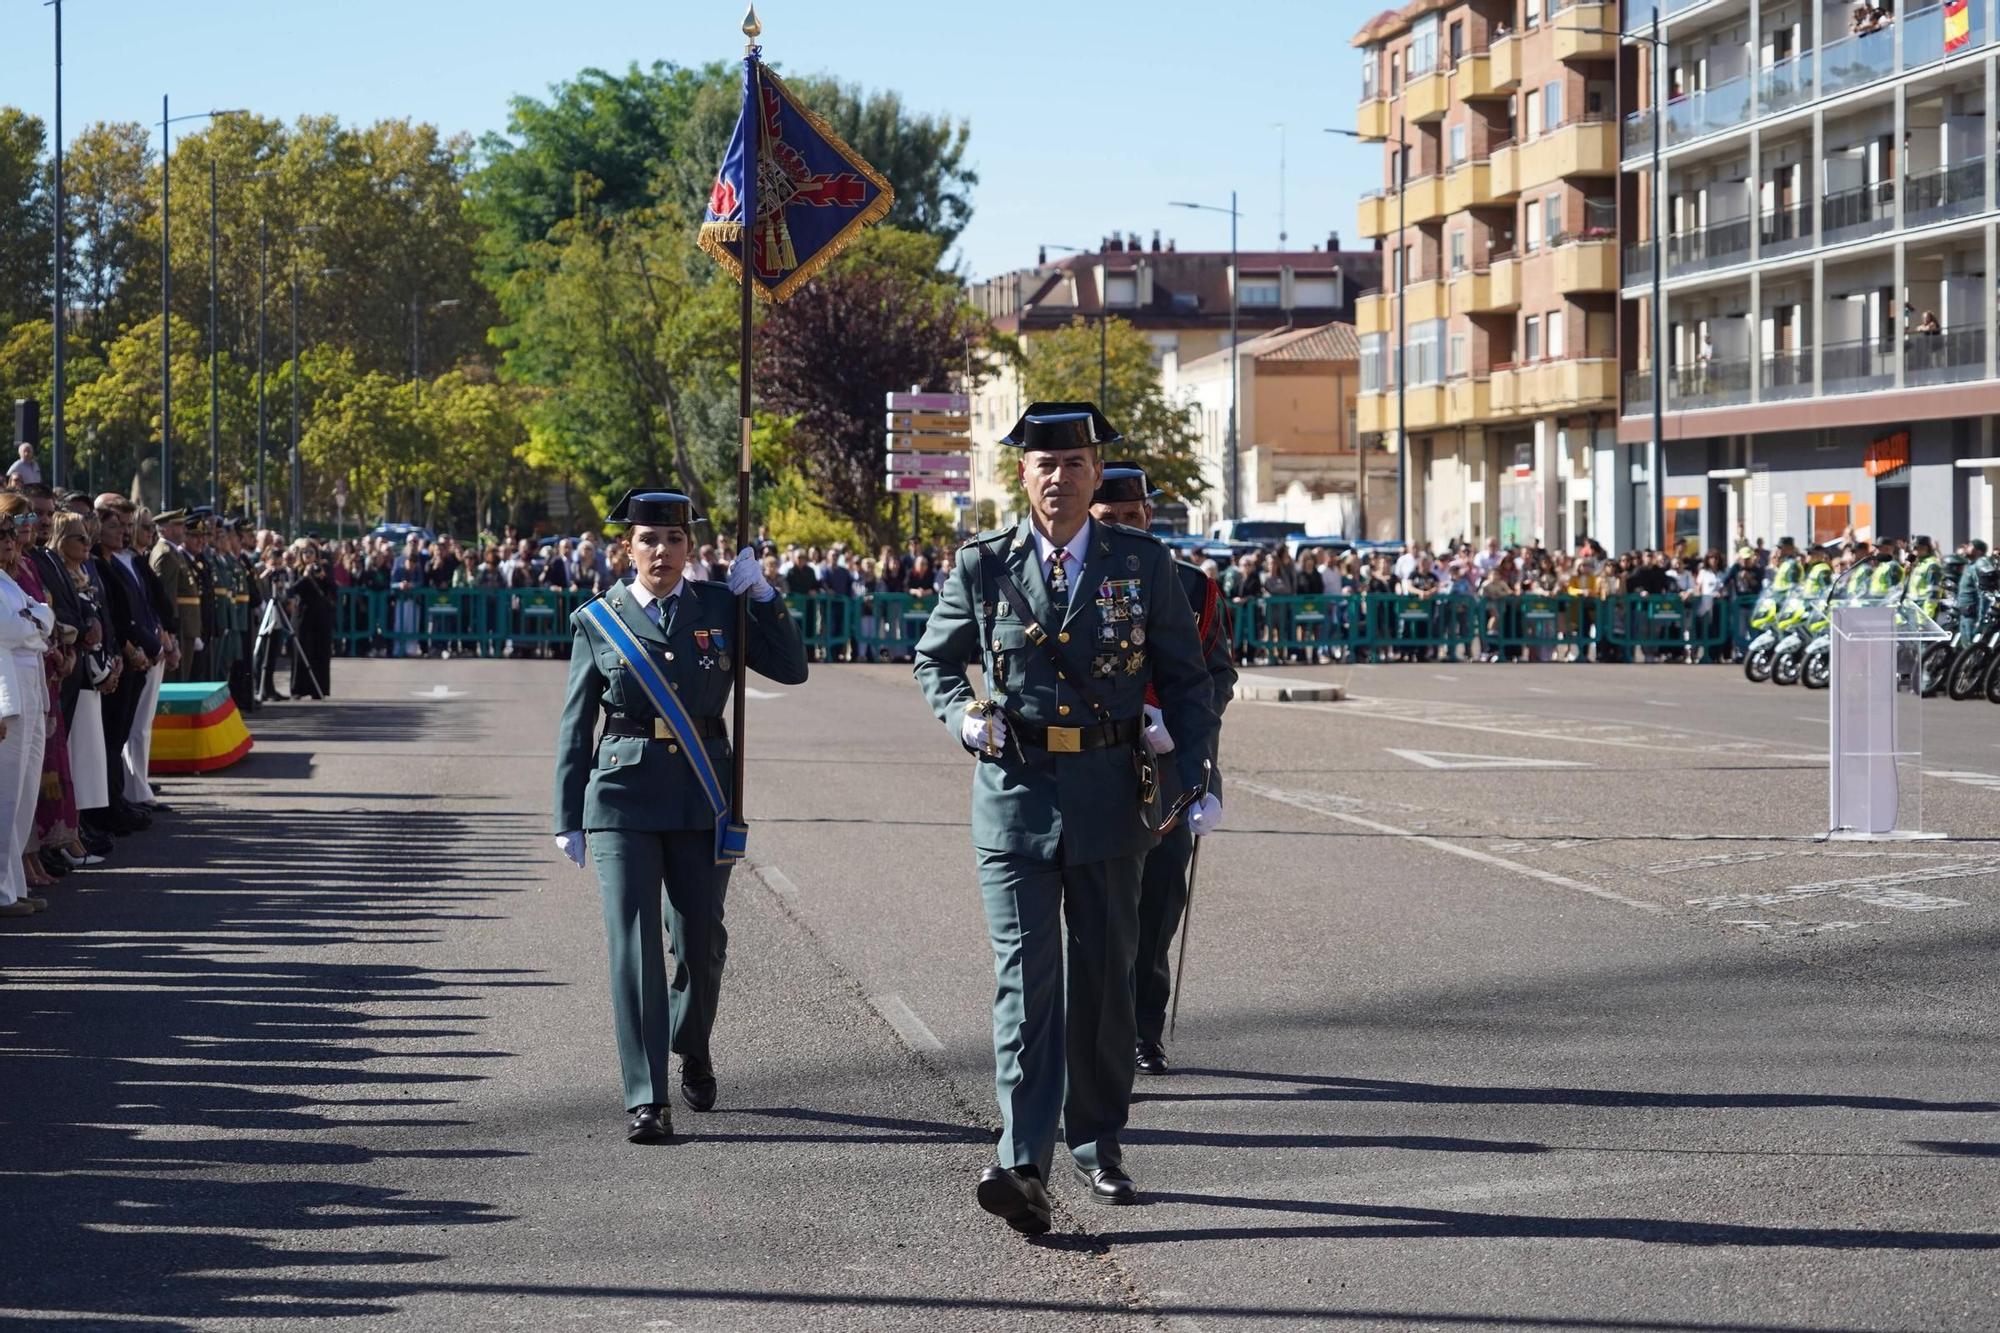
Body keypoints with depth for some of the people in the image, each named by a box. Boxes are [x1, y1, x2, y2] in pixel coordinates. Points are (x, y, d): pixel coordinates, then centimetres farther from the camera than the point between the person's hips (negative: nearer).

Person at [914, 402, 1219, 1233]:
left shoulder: (1144, 566, 2)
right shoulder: (982, 567, 2)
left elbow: (1184, 680, 6)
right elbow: (935, 661, 15)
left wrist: (1198, 784, -3)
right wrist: (962, 714, -7)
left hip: (1108, 794, 1)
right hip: (1014, 791, -1)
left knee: (1105, 976, 11)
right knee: (1025, 975, -10)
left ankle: (1097, 1143, 26)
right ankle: (1023, 1164, -16)